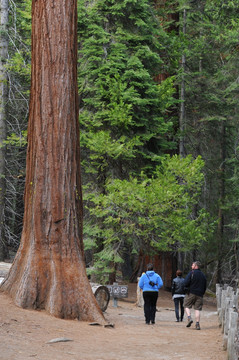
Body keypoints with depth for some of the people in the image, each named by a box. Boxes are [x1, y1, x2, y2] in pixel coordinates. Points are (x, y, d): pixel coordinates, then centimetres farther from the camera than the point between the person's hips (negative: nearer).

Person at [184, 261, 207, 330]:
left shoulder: (192, 273, -6)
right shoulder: (203, 275, 12)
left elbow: (186, 283, -14)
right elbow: (205, 286, 15)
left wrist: (187, 286, 7)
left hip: (191, 293, -4)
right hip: (199, 295, 4)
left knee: (187, 306, 10)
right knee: (197, 309, 4)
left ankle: (189, 318, -10)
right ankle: (197, 324, -2)